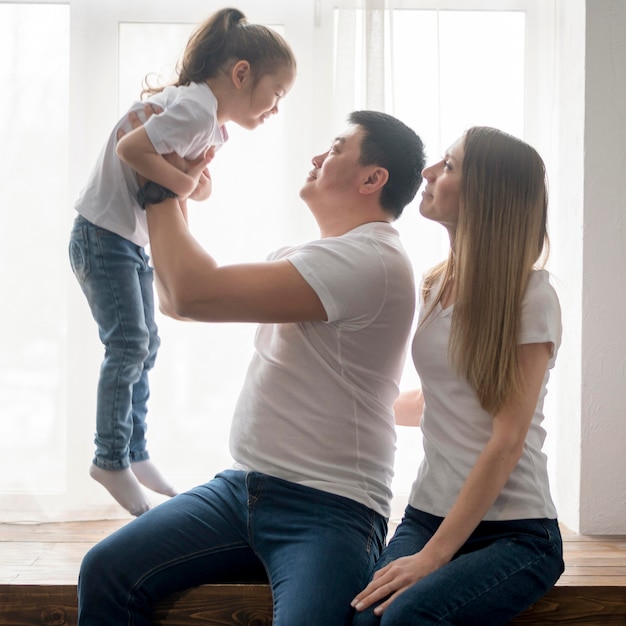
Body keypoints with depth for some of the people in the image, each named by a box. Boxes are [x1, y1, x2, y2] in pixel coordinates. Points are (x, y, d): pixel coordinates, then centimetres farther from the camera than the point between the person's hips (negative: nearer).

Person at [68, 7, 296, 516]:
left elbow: (199, 188, 6)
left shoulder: (216, 126, 10)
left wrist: (198, 176, -15)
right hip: (103, 236, -10)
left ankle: (136, 455, 21)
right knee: (129, 344, -9)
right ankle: (112, 460, 2)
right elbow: (129, 148, -31)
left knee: (145, 347, 12)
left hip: (135, 242, 10)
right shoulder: (196, 108, -22)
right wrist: (184, 181, -25)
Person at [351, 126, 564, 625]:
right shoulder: (435, 288, 9)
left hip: (514, 532, -4)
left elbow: (507, 441, -15)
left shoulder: (532, 298, -9)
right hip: (427, 515, 5)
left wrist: (434, 555, -19)